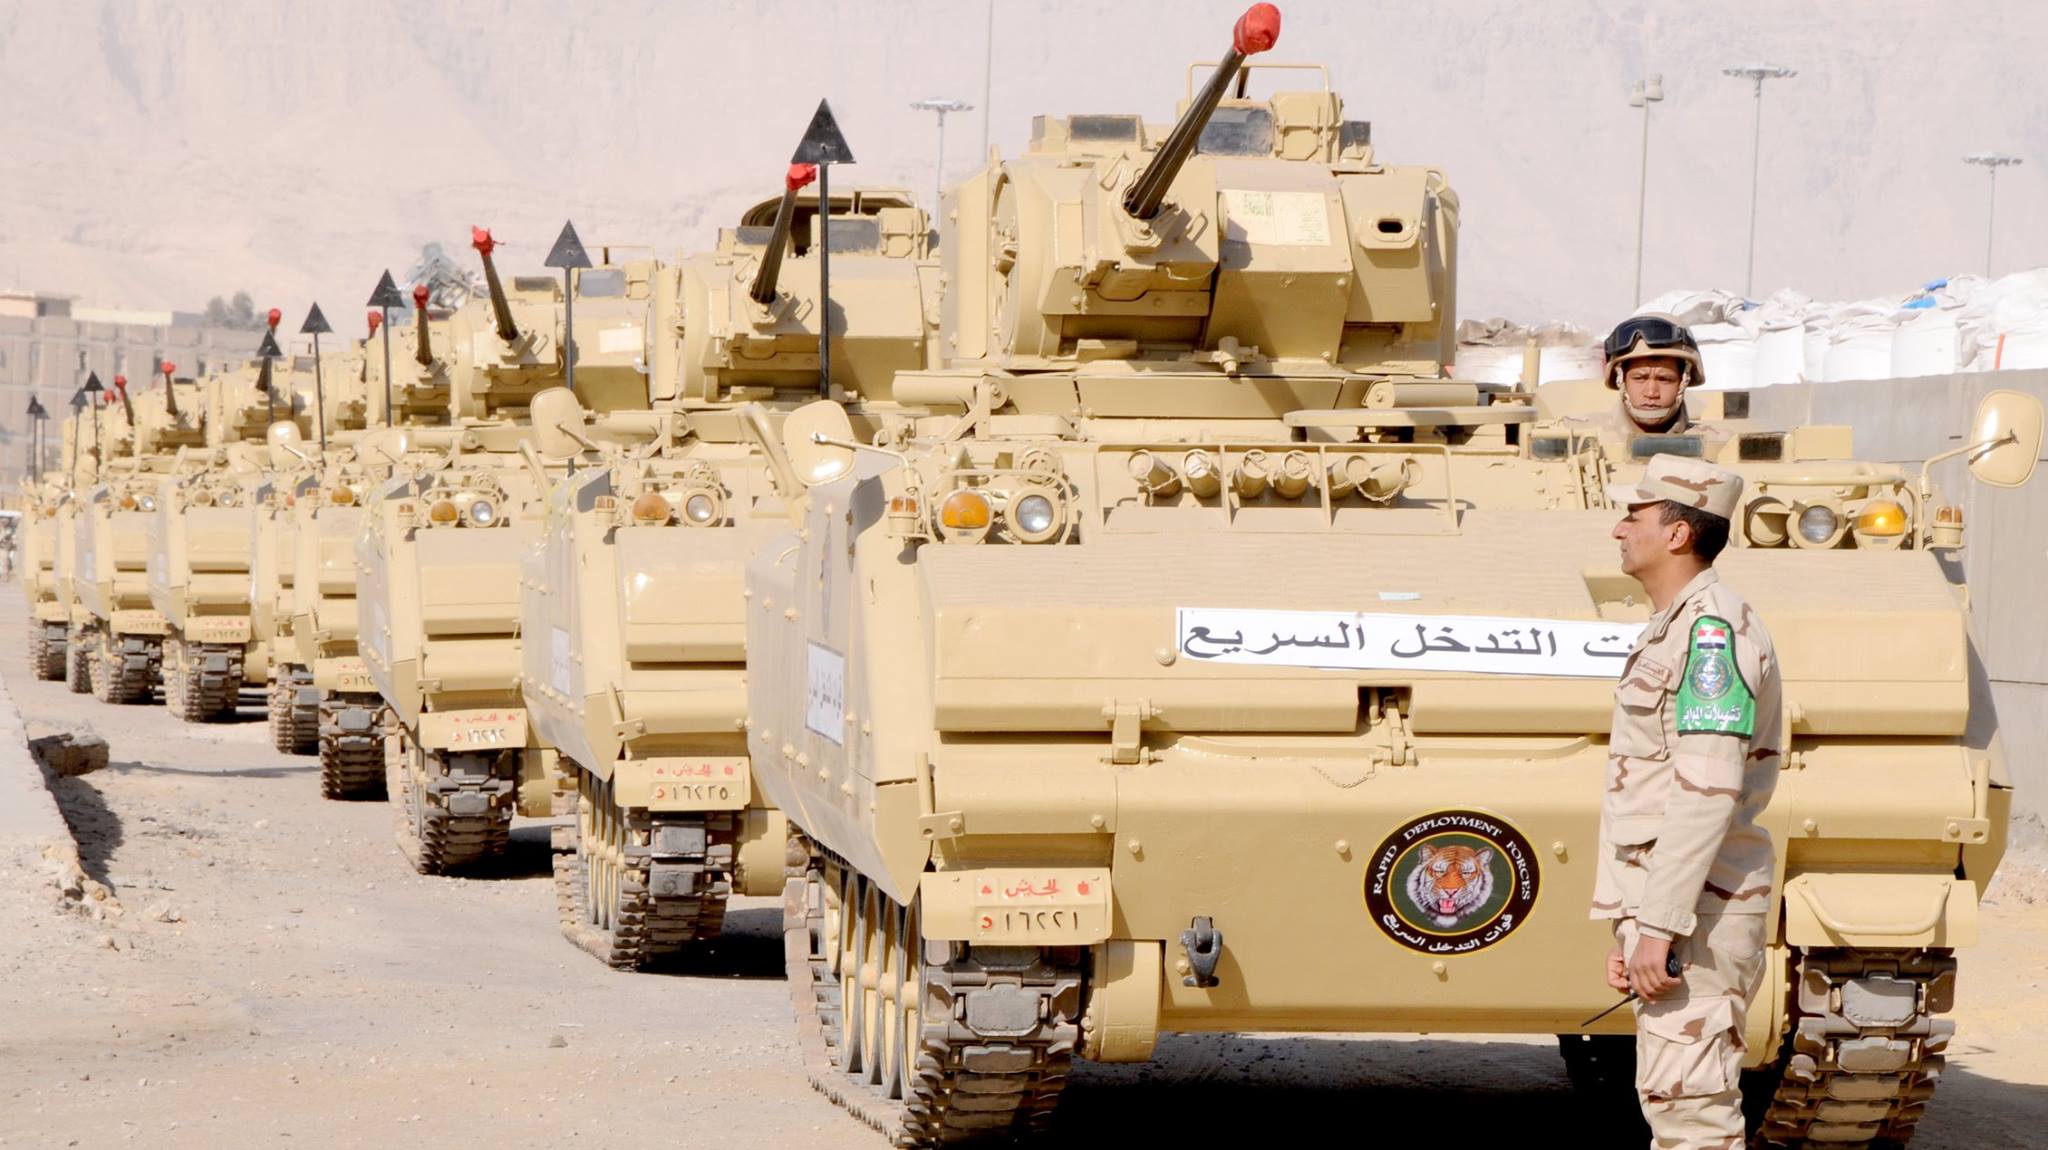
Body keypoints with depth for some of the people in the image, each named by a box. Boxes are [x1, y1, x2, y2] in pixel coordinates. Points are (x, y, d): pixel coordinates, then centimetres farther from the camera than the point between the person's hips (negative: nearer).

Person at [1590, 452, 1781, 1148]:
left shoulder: (1711, 630, -14)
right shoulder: (1672, 631, 19)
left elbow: (1707, 793, -22)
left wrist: (1659, 925, -25)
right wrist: (1626, 927, 20)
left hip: (1696, 909, -11)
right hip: (1664, 909, 11)